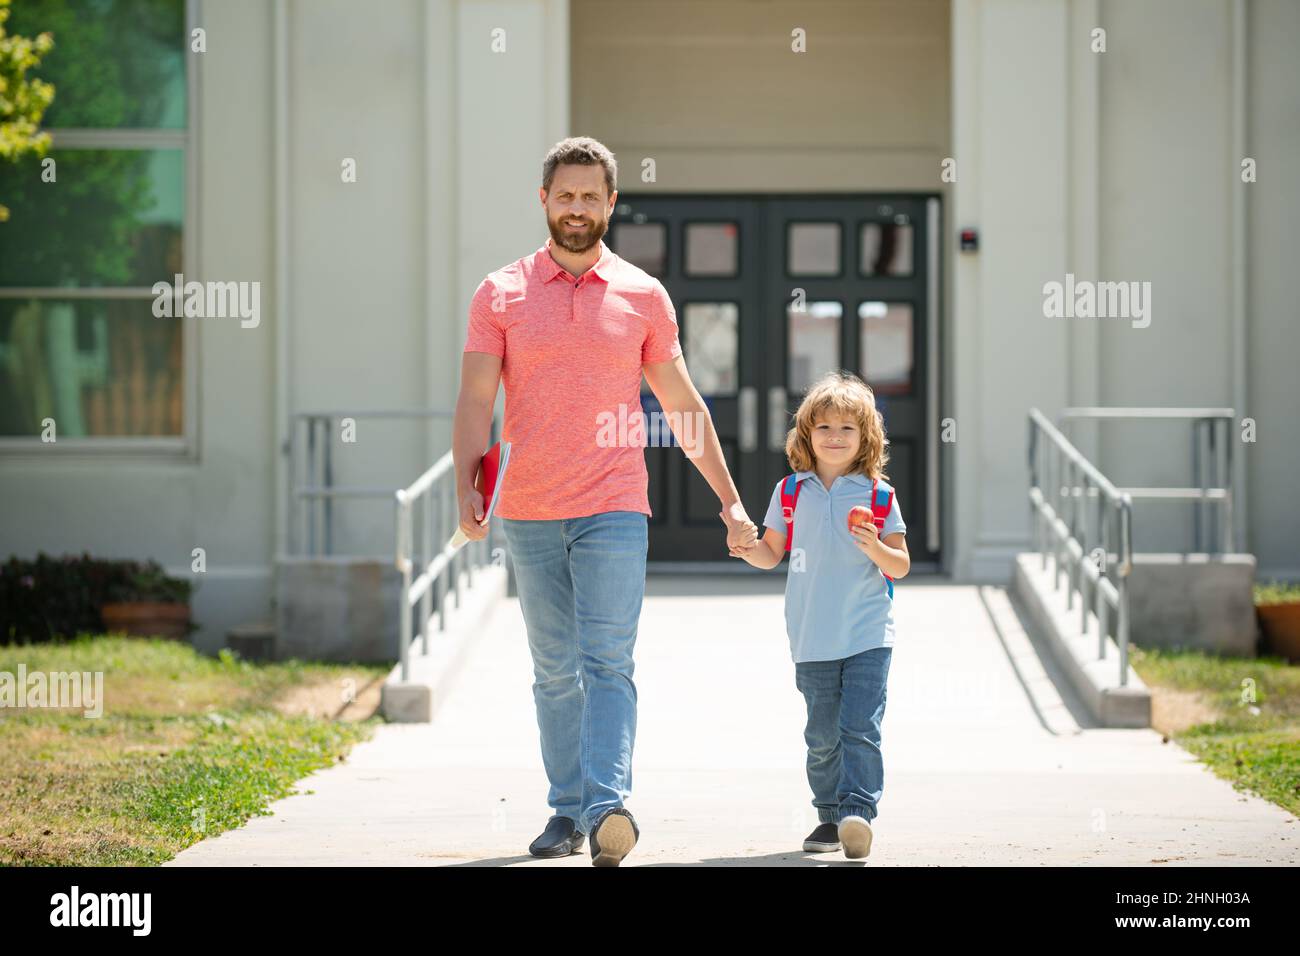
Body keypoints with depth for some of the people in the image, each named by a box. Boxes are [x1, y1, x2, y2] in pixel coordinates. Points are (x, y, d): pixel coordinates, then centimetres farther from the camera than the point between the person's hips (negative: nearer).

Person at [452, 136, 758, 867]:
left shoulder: (643, 296, 7)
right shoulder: (501, 295, 6)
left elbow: (685, 407, 13)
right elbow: (475, 402, -1)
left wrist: (731, 502, 12)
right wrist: (467, 489, -16)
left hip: (614, 510, -1)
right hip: (529, 513, 1)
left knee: (608, 662, -13)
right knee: (555, 671, 8)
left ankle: (609, 805, -25)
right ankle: (567, 811, 15)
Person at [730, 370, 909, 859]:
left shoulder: (878, 494, 1)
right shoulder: (791, 492, 6)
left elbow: (901, 566, 3)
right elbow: (772, 553, 14)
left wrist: (875, 549, -17)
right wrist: (747, 550, -7)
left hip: (868, 635, -2)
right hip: (812, 639, 2)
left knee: (860, 727, -14)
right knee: (822, 735, 7)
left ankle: (859, 811, -18)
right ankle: (830, 816, 17)